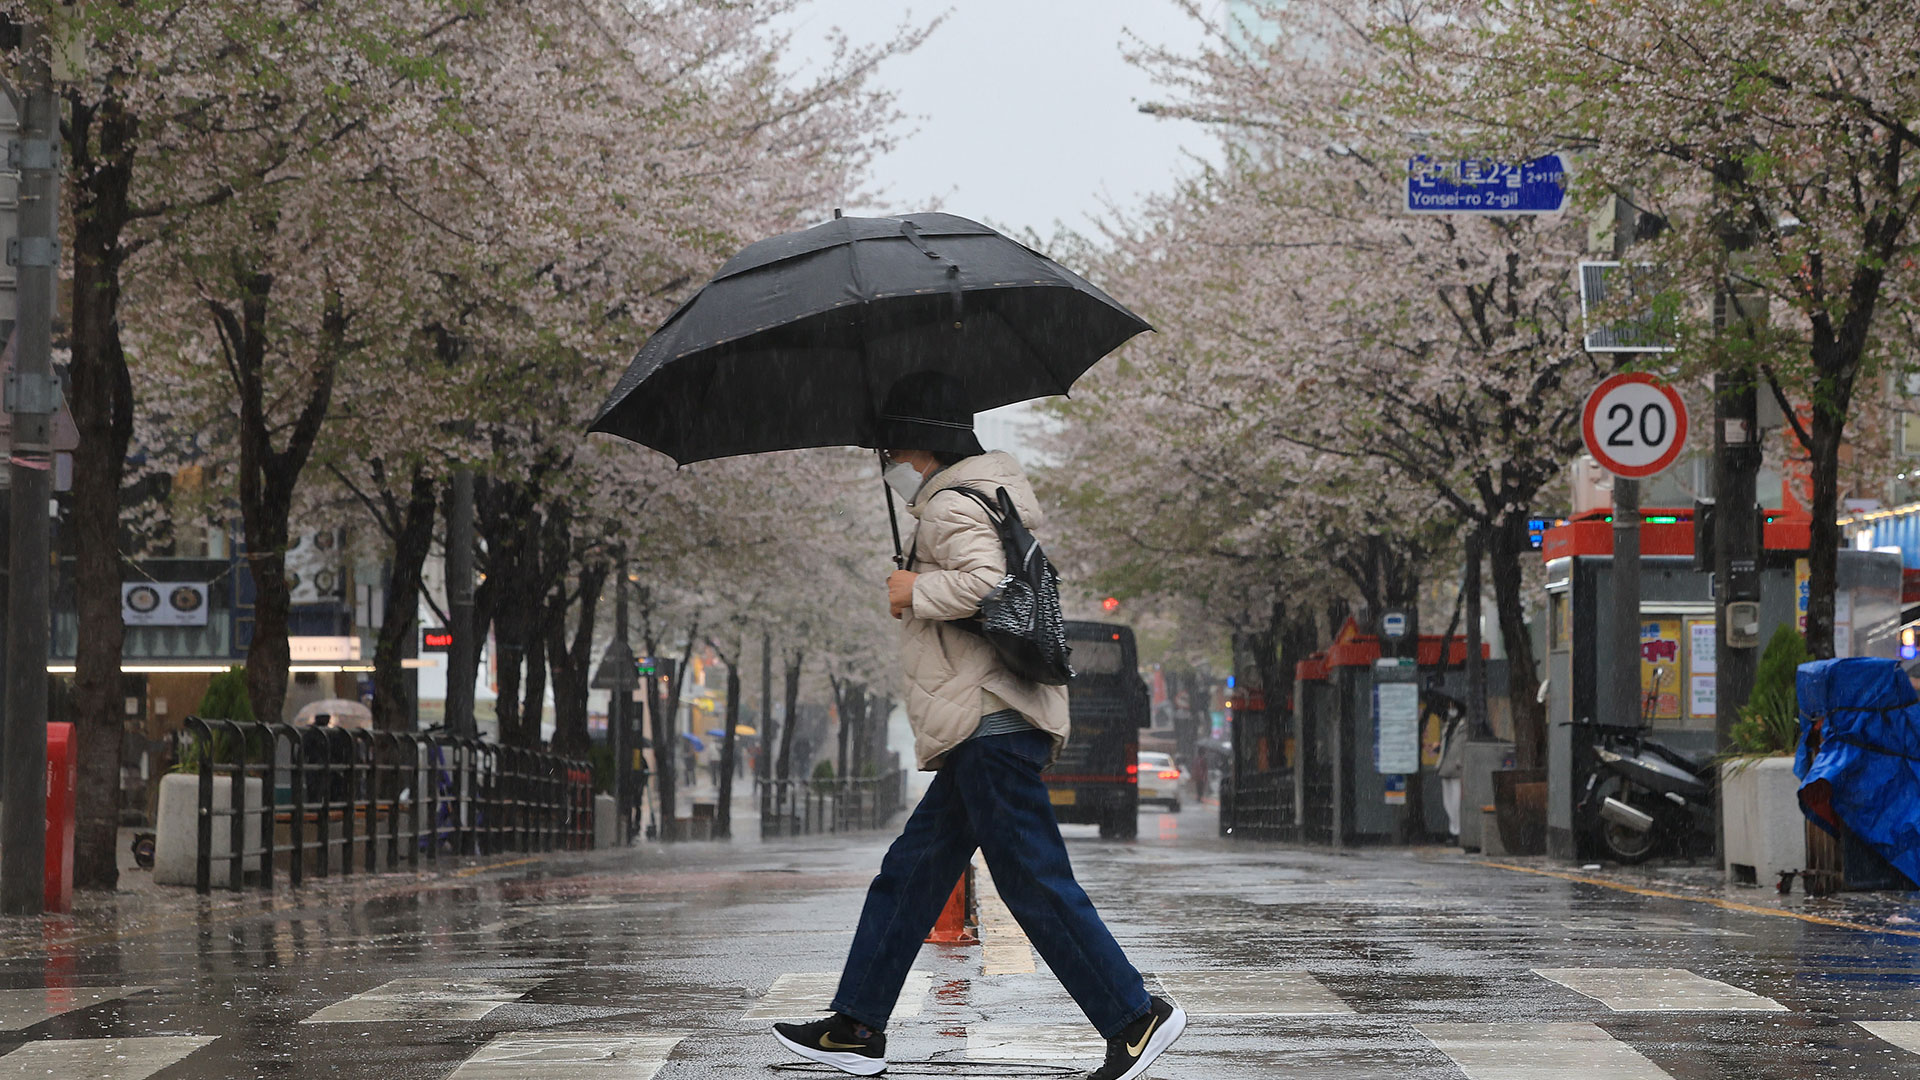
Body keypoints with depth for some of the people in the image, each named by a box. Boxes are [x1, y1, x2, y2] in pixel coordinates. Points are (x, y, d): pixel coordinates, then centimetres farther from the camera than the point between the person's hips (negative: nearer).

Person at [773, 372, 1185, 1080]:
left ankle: (1135, 1016, -10)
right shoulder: (984, 493, 23)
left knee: (1034, 882, -11)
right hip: (984, 731, 11)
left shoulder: (951, 505, -9)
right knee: (910, 874, 13)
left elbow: (988, 582, -25)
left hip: (991, 724, -11)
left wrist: (915, 591, -10)